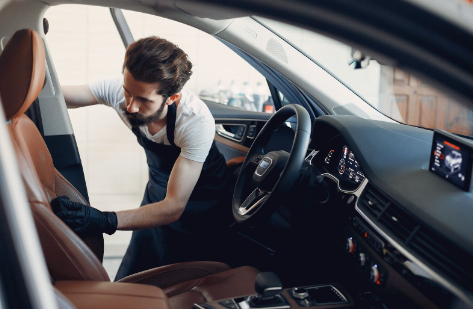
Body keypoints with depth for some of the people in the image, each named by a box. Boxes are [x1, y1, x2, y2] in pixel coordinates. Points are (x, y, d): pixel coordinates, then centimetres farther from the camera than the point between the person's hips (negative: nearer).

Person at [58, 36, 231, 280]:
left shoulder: (196, 121, -37)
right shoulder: (119, 90, -24)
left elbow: (174, 207, -37)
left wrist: (104, 221, -51)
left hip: (200, 203, -4)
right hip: (158, 192, 5)